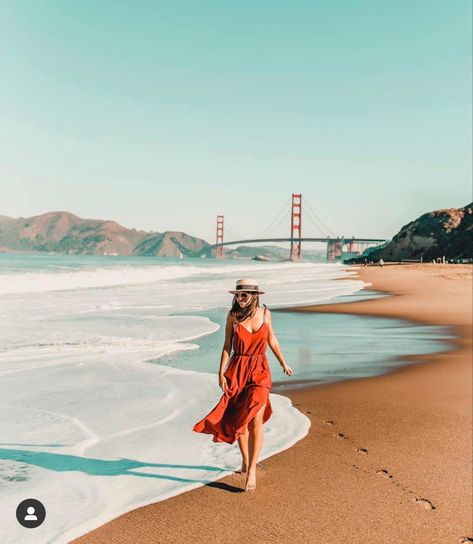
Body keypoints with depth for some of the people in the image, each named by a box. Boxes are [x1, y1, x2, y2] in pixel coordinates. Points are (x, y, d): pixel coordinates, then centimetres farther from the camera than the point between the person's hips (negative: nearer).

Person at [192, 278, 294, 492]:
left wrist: (283, 363, 20)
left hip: (260, 371, 0)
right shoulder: (233, 316, -5)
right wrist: (221, 372, -8)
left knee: (255, 420, -11)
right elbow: (227, 345, -1)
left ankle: (252, 470, -5)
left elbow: (272, 339, 12)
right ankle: (245, 461, 31)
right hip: (237, 370, 0)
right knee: (238, 420, 10)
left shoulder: (265, 313, -1)